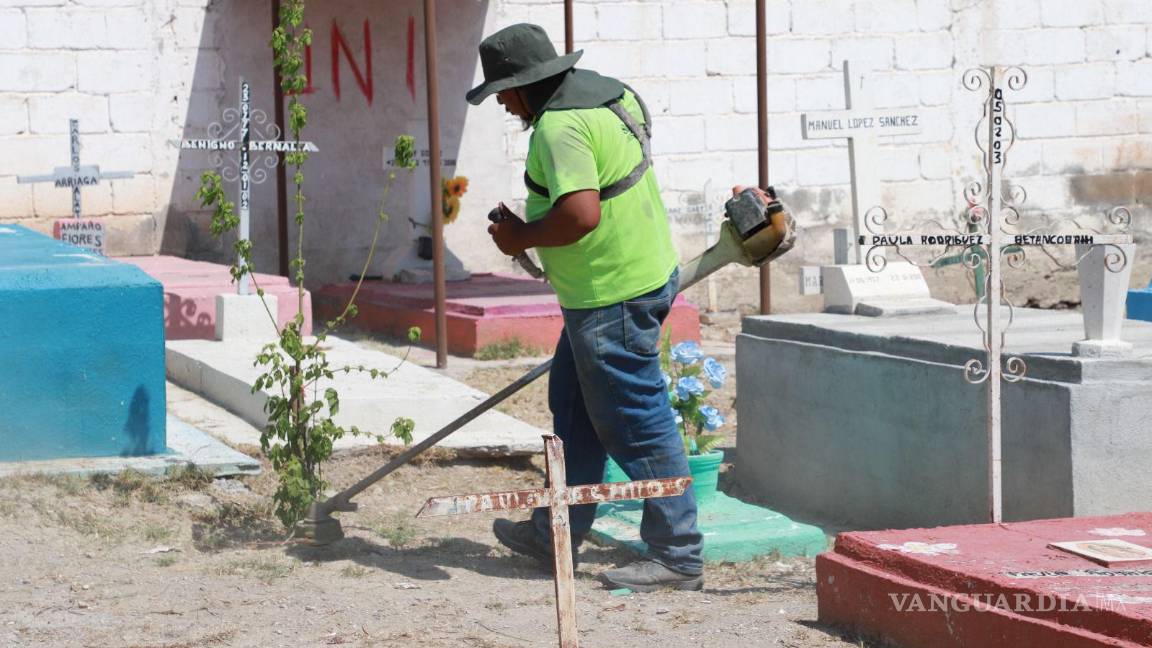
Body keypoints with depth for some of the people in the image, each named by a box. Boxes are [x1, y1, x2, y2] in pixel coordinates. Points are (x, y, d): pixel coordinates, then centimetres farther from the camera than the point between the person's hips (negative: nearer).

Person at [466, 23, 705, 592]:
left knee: (636, 425, -4)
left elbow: (580, 213, -33)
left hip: (611, 296, -11)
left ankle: (677, 556, 2)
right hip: (644, 270, 11)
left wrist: (521, 237, -16)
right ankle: (555, 535, 29)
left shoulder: (559, 126, -22)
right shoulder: (600, 91, 10)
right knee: (574, 410, 19)